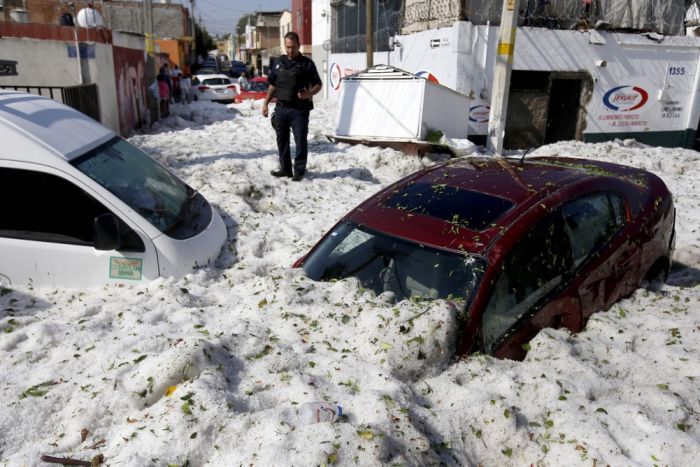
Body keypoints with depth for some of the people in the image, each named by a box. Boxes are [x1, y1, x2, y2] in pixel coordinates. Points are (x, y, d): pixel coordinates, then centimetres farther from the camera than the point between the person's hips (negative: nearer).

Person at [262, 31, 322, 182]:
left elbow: (318, 84, 0)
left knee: (300, 141, -3)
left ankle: (299, 171, 7)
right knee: (282, 140, 10)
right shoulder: (279, 62, 12)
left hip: (299, 109, -5)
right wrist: (265, 103, 11)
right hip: (281, 108, 5)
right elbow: (273, 84, 18)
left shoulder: (306, 63, -2)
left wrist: (309, 93, -21)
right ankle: (285, 169, 21)